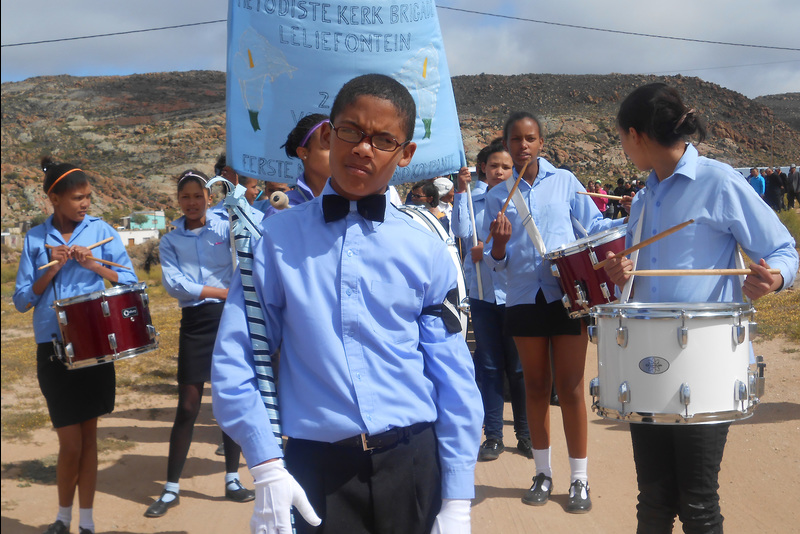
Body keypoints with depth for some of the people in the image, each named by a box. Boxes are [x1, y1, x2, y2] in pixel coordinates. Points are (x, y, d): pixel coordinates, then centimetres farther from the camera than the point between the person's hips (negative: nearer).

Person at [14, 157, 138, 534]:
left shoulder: (102, 231, 1)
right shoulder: (35, 239, 3)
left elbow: (129, 283, -1)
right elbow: (22, 301, 2)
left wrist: (93, 264, -15)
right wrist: (51, 270, -13)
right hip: (53, 351, 0)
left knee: (88, 436, 8)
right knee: (71, 443, -1)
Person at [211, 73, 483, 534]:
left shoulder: (427, 251, 1)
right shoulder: (277, 240, -1)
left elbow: (455, 381, 1)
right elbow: (233, 364, -1)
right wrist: (267, 470, -8)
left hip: (412, 465, 1)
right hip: (315, 471, -1)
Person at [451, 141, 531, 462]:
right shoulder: (473, 202, 8)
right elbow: (461, 232, -8)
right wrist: (461, 192, -8)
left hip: (513, 291, -2)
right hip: (481, 292, 2)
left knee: (518, 366, 4)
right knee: (489, 366, 6)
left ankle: (525, 434, 15)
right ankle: (493, 436, 13)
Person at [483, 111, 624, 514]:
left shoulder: (564, 181, 3)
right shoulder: (497, 196, 7)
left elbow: (596, 225, 4)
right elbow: (496, 262, 5)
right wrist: (499, 243, -17)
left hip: (567, 293, -2)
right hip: (524, 298, 2)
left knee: (570, 387, 1)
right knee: (536, 387, 11)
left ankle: (579, 479, 11)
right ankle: (543, 473, 24)